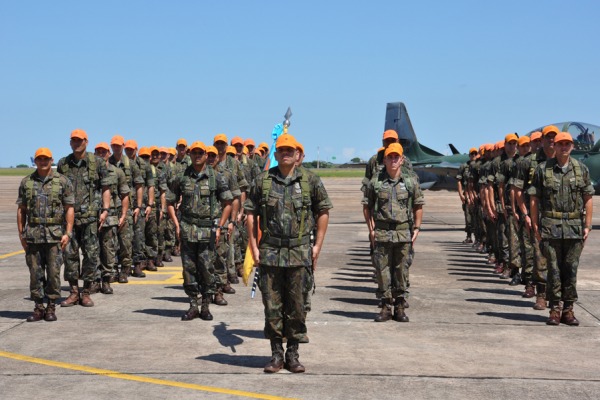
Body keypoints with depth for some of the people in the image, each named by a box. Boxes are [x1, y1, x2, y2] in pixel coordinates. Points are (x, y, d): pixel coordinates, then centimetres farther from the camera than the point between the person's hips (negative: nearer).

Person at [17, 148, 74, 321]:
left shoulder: (62, 181, 3)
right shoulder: (26, 182, 9)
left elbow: (69, 209, 1)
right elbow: (21, 210, 11)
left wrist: (67, 233, -7)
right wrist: (21, 234, 5)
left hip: (55, 234, -2)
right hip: (33, 234, 2)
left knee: (53, 272, -1)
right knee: (35, 273, 4)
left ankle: (51, 307, 8)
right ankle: (38, 307, 12)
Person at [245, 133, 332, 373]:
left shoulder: (310, 182, 2)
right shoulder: (263, 181, 3)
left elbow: (323, 211, 8)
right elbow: (251, 213, 6)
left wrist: (317, 245, 3)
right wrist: (254, 247, 0)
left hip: (299, 252, 0)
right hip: (269, 252, 0)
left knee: (296, 306, 5)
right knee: (272, 305, 3)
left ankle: (293, 354, 15)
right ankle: (276, 354, 12)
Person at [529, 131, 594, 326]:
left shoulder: (581, 169, 7)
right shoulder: (543, 169, 2)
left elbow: (588, 199, 8)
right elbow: (534, 199, 2)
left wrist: (588, 225, 2)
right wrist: (535, 225, -3)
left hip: (574, 227, 2)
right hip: (551, 227, -2)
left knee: (571, 269, 5)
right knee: (554, 269, 0)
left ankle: (568, 310, 13)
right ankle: (554, 310, 7)